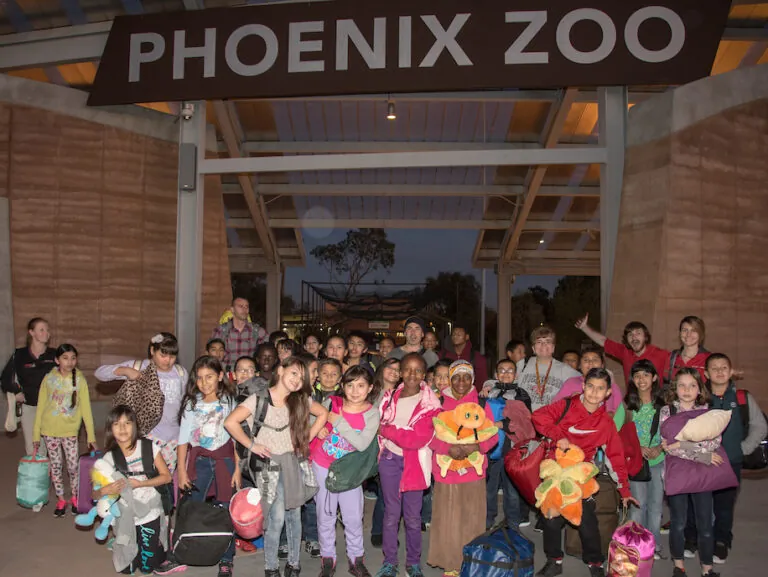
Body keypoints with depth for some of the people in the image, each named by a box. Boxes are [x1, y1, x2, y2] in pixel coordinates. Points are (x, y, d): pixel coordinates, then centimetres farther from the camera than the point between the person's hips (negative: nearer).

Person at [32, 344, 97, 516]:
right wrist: (36, 434, 1)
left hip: (70, 431, -1)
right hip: (50, 430, 1)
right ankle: (60, 500, 25)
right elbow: (40, 407, 1)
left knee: (73, 466, 3)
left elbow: (86, 408, -4)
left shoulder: (79, 380, -6)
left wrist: (91, 435, -6)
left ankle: (75, 498, 25)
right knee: (56, 466, 9)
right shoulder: (49, 379, -4)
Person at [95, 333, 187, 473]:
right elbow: (99, 372, -4)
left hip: (173, 436, 4)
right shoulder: (138, 367, -3)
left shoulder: (181, 372, 7)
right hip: (146, 434, -4)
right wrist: (125, 370, -21)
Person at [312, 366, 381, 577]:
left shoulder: (371, 414, -15)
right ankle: (327, 559, 27)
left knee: (354, 517, 5)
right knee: (325, 515, 10)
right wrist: (317, 430, -16)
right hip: (322, 466, 1)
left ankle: (356, 559, 25)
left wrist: (339, 422, -28)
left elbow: (362, 444, -28)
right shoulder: (331, 403, -13)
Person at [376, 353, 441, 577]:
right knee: (391, 513, 10)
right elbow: (378, 425, 10)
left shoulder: (430, 403, -10)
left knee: (412, 516, 9)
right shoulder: (390, 397, 2)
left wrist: (386, 429, -14)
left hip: (414, 462, -2)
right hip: (389, 459, 2)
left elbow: (417, 439, -17)